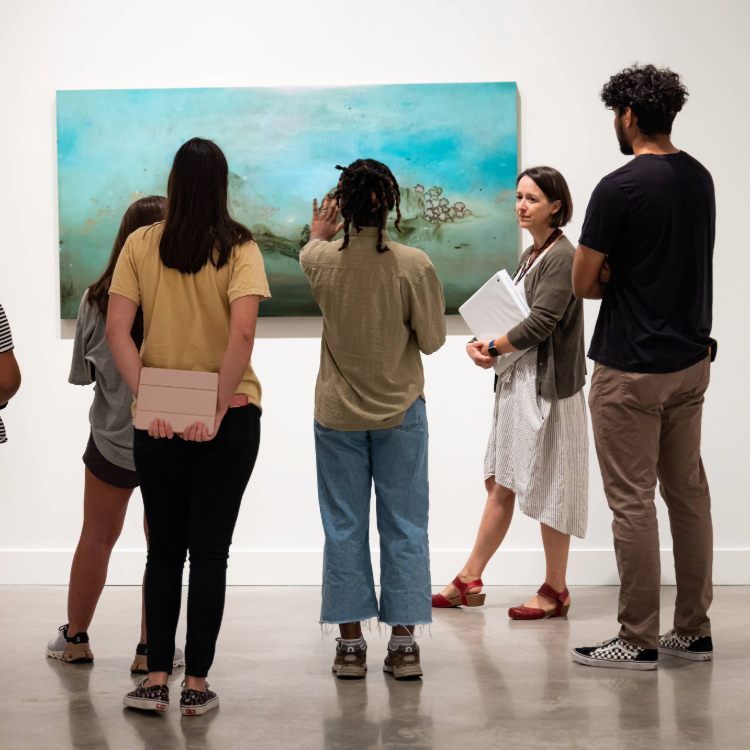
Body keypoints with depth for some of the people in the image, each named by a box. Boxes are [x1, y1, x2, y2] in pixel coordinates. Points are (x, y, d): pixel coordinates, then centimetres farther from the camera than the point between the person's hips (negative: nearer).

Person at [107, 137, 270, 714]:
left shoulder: (140, 245, -1)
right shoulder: (239, 248, -7)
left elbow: (116, 331, -8)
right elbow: (242, 332, -19)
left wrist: (148, 400, -8)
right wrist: (220, 409, -15)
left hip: (158, 418, 1)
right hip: (228, 417, -1)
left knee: (164, 550, 12)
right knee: (210, 551, 6)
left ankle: (156, 680, 11)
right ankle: (196, 685, 9)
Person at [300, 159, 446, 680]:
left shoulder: (324, 260, -7)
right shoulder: (414, 265, -13)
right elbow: (433, 340, -7)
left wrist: (320, 233, 41)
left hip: (338, 412, 1)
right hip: (400, 411, -1)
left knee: (344, 527, 8)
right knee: (404, 526, 7)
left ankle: (351, 642, 10)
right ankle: (403, 642, 9)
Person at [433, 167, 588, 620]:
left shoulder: (563, 257, -14)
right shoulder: (531, 255, 15)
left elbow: (540, 323, -20)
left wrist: (494, 346, -8)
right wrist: (483, 346, 0)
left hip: (548, 386, -9)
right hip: (517, 382, 9)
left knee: (547, 489, -1)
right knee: (500, 484, 13)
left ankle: (555, 591, 11)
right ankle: (469, 581, 20)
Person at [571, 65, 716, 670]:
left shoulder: (620, 188, -16)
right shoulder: (699, 178, 8)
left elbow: (584, 283, -12)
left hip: (631, 370, -8)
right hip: (692, 359, 8)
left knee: (633, 501, -1)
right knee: (689, 493, 13)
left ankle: (638, 641, 5)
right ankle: (694, 631, 20)